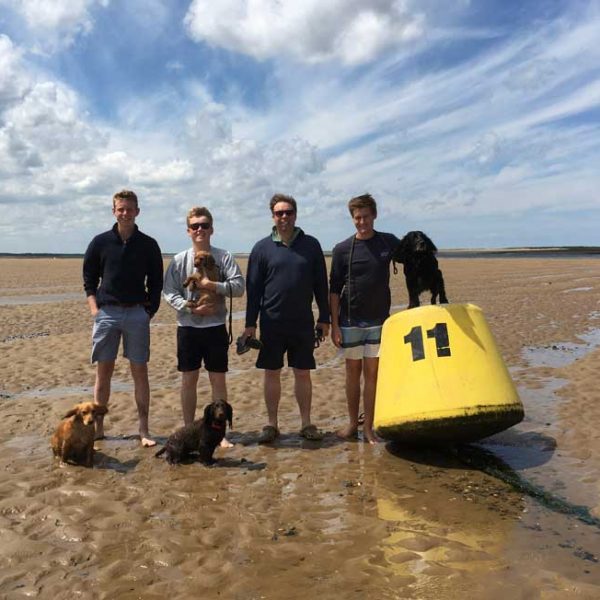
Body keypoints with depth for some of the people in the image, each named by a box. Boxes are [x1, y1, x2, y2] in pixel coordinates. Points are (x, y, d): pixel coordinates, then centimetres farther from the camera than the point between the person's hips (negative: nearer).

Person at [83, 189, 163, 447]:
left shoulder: (148, 245, 3)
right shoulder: (100, 242, 4)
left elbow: (156, 283, 7)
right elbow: (89, 279, 9)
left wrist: (150, 311, -2)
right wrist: (94, 308, -3)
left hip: (137, 313, 0)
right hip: (107, 312, 1)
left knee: (140, 372, 2)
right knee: (103, 371, 5)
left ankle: (143, 430, 9)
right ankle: (98, 427, 15)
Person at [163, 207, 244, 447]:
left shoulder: (223, 257, 0)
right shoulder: (179, 260, 2)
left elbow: (239, 286, -5)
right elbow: (169, 292, -1)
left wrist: (214, 286, -19)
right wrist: (191, 308, -13)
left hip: (215, 327, -1)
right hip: (188, 327, 1)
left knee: (218, 379, 5)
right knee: (189, 380, 9)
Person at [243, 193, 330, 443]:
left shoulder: (311, 245, 3)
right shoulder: (262, 248, 1)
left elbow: (321, 284, 7)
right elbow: (253, 288, 2)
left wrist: (324, 318, 5)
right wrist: (250, 324, -1)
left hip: (303, 322, 1)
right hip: (272, 322, 0)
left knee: (303, 373, 8)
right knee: (272, 373, 7)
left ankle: (306, 423, 19)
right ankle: (271, 425, 18)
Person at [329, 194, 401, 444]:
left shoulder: (389, 242, 1)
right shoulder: (342, 250, -4)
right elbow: (334, 290, -2)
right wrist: (334, 325, -5)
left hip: (379, 320, 1)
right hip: (350, 321, 0)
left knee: (372, 372, 3)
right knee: (353, 371, 8)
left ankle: (368, 427, 12)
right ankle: (352, 423, 22)